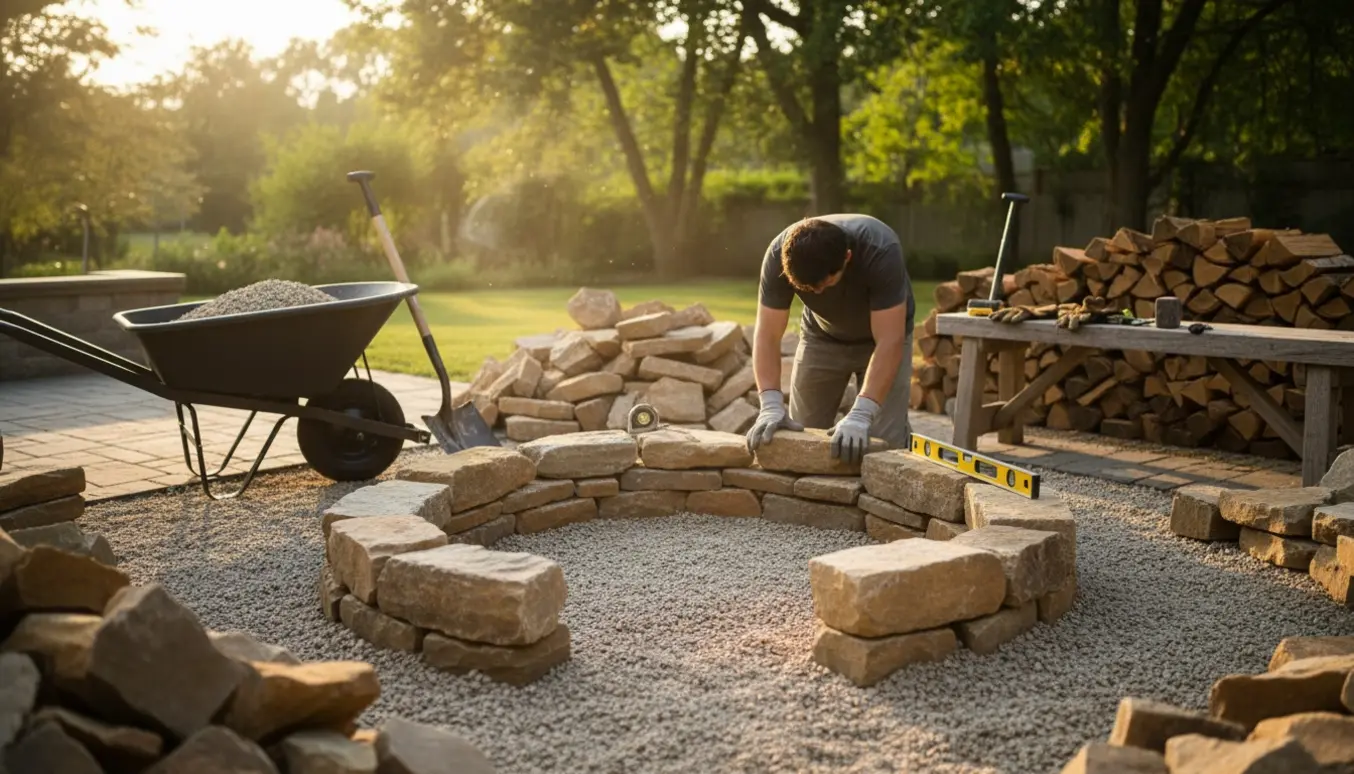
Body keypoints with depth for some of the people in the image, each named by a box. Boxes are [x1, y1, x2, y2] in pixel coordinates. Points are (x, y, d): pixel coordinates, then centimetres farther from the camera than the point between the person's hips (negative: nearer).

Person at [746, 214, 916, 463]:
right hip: (822, 335, 3)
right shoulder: (780, 255, -30)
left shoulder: (881, 252, -38)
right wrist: (771, 405, -41)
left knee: (886, 440, -15)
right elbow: (767, 336, -28)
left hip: (881, 334, -2)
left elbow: (889, 341, -40)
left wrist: (860, 415, -49)